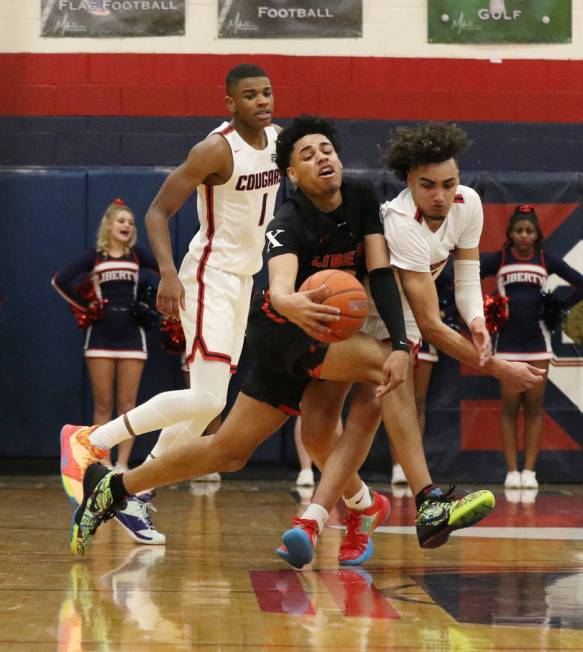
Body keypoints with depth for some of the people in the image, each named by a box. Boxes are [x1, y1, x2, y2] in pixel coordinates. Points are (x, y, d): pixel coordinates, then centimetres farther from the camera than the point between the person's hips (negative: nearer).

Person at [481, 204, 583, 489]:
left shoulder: (546, 259, 2)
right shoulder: (498, 259, 0)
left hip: (538, 341, 1)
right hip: (508, 341, -1)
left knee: (534, 406, 2)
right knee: (510, 405, -1)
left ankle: (529, 470, 4)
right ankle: (511, 471, 2)